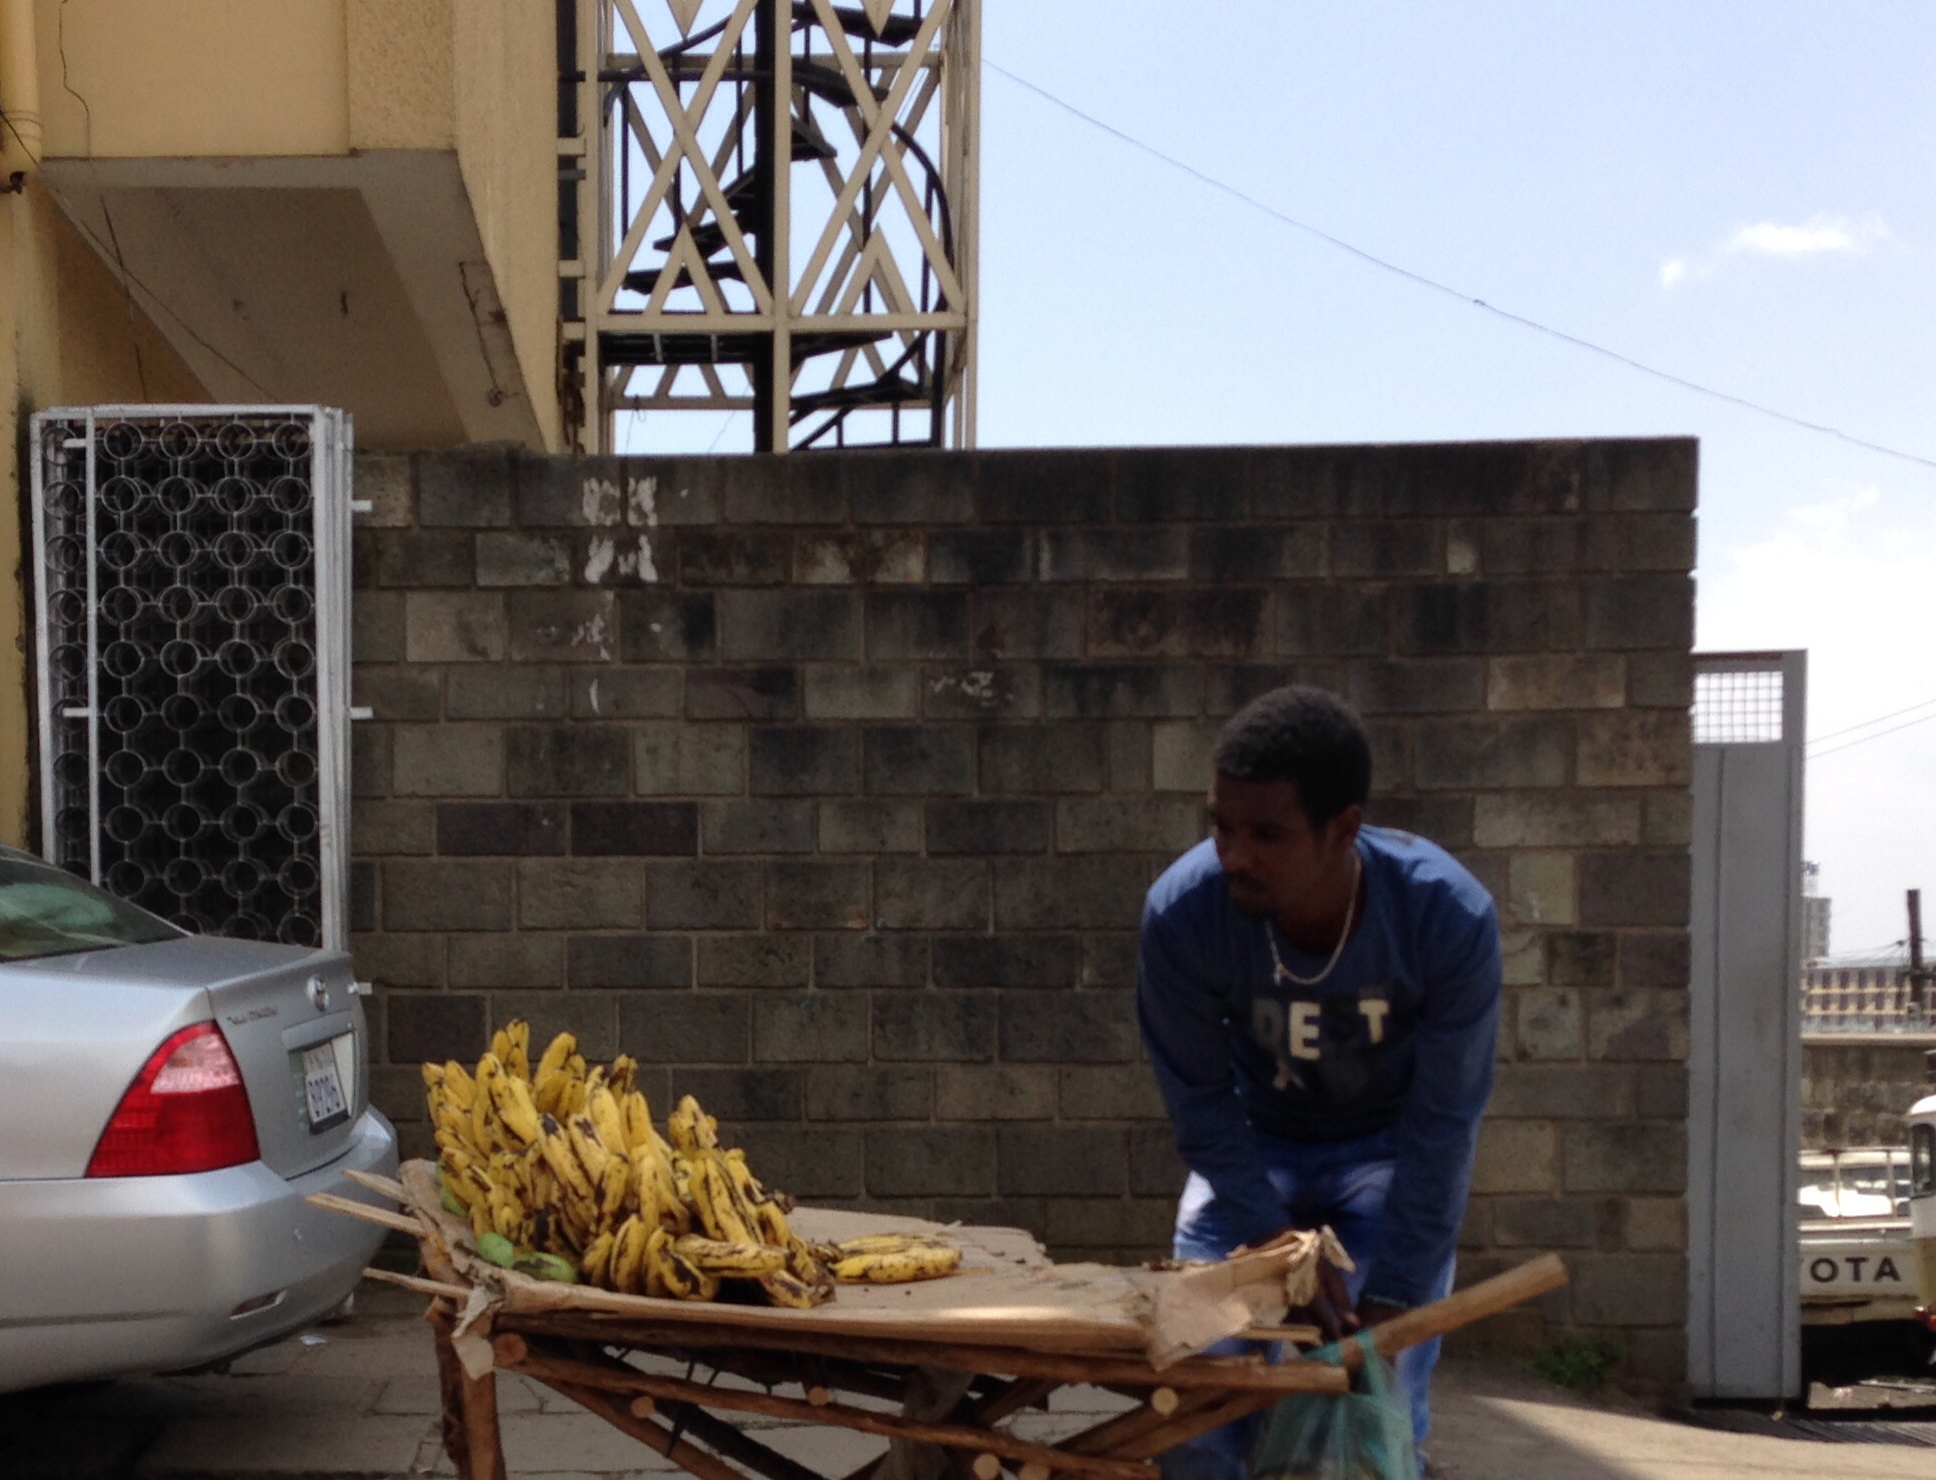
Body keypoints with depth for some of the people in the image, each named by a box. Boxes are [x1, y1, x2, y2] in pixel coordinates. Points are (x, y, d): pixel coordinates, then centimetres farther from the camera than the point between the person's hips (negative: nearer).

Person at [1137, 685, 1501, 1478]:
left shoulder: (1450, 916, -32)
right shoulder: (1181, 911, -30)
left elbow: (1442, 1124, -22)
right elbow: (1202, 1104, -17)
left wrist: (1387, 1304, -22)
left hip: (1390, 1149, -1)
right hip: (1254, 1145, 1)